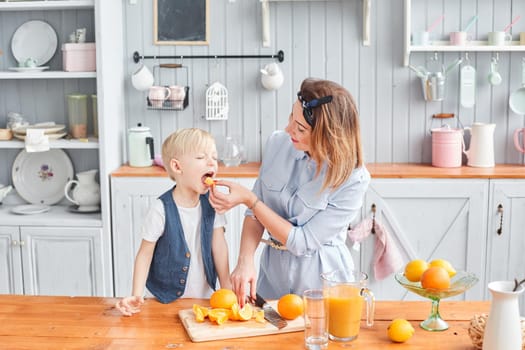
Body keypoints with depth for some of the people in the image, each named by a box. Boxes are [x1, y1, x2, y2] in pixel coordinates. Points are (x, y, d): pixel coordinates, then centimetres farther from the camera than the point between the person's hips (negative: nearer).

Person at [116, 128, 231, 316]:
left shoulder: (211, 203, -7)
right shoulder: (161, 209, -19)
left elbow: (219, 246, -4)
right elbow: (145, 253, -12)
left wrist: (227, 289, -6)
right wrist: (137, 295, -18)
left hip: (205, 295, 4)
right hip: (167, 298, -3)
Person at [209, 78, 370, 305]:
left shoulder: (354, 179, -18)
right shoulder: (278, 143, -5)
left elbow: (301, 242, -16)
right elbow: (255, 213, 3)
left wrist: (248, 198, -17)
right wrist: (245, 261, -13)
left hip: (321, 280, -3)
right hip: (273, 272, 3)